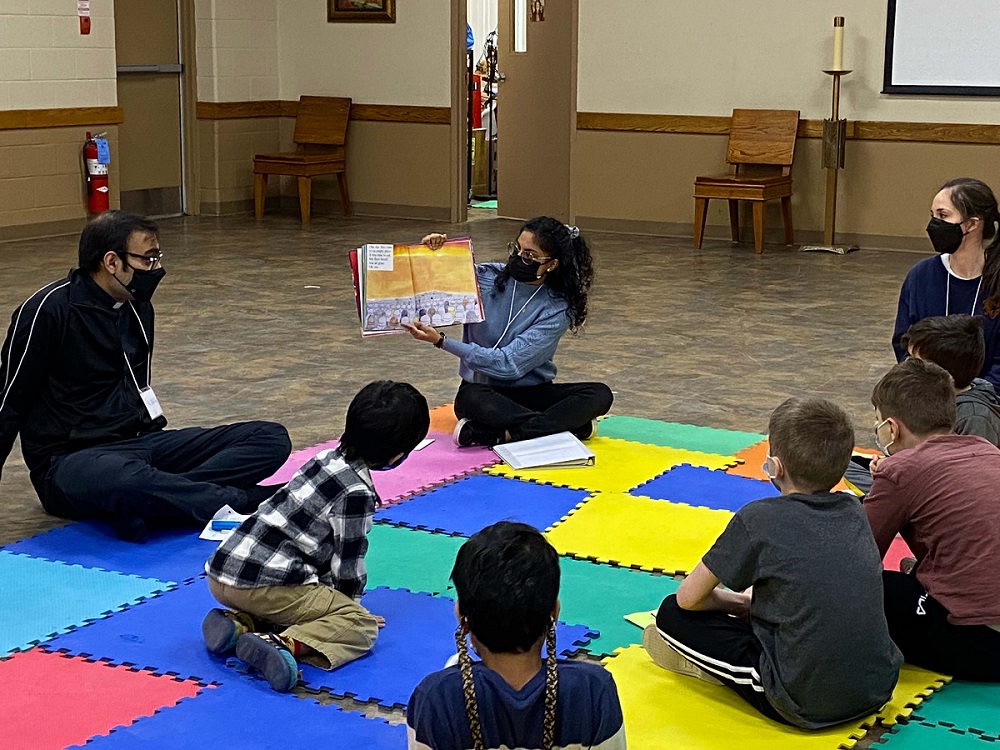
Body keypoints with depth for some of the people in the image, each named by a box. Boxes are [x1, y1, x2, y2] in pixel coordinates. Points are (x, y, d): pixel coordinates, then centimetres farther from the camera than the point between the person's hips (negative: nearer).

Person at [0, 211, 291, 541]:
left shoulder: (137, 307, 12)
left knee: (271, 438, -11)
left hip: (141, 441, 8)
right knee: (124, 478, -45)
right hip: (71, 461, -8)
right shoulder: (48, 310, -10)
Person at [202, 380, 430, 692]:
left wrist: (338, 601, 28)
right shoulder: (356, 493, -13)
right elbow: (347, 564, -4)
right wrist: (351, 604, 16)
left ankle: (239, 623, 8)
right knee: (361, 625, -1)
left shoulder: (327, 458, 13)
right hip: (263, 585, -9)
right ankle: (282, 644, -24)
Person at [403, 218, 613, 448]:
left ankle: (500, 435, -34)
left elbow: (509, 364, -20)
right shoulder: (484, 278, -4)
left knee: (599, 395, -26)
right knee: (471, 398, -37)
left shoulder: (557, 310, -11)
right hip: (483, 389, 0)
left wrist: (441, 341, -25)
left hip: (533, 392, 1)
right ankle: (573, 426, -30)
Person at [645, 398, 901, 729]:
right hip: (878, 690, 6)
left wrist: (738, 603, 17)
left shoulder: (759, 519, -9)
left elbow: (688, 598, -1)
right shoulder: (853, 510, 7)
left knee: (673, 614, 3)